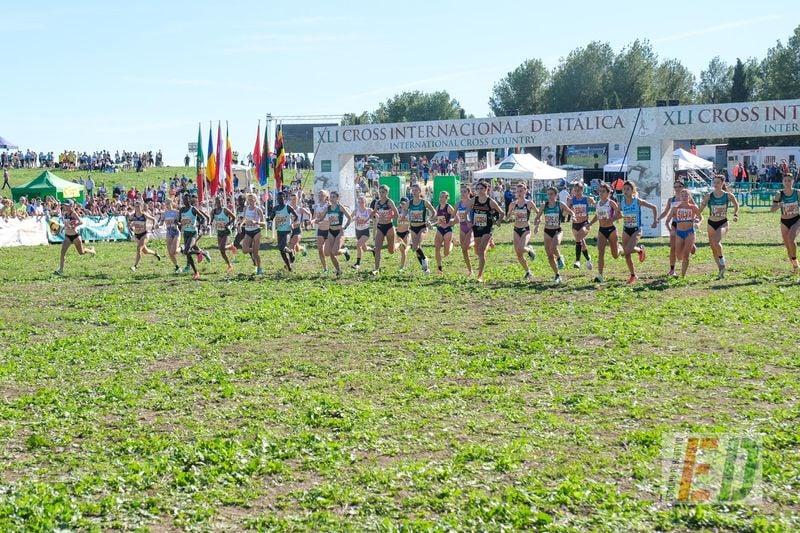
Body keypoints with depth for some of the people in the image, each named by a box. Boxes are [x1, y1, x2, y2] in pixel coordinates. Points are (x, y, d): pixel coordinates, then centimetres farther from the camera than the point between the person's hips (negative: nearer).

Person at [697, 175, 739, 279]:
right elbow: (701, 208, -5)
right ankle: (721, 271, 21)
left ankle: (722, 261, -4)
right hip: (711, 223, 3)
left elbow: (736, 204, 13)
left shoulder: (728, 195, -5)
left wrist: (735, 214, 2)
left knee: (716, 242, -29)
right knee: (713, 247, 7)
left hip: (723, 223, -3)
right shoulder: (709, 196, -2)